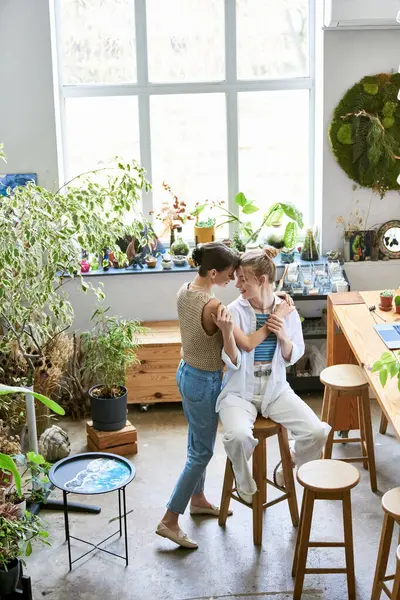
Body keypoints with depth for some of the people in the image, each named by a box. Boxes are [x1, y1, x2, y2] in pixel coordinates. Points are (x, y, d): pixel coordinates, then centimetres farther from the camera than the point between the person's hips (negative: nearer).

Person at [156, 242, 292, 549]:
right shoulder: (214, 308, -30)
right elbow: (247, 344, -21)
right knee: (202, 452, 4)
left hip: (187, 373, 9)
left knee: (198, 443, 25)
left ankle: (198, 500, 44)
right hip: (205, 383, -9)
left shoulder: (185, 291, -4)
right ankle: (169, 521, 11)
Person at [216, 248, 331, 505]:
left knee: (317, 432, -15)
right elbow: (234, 362, -14)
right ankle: (245, 484, 3)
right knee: (237, 436, -32)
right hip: (240, 391, -3)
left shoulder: (287, 310, -3)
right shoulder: (235, 311, -12)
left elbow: (293, 357, 5)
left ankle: (287, 467, 18)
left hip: (275, 389, 3)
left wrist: (282, 336, -16)